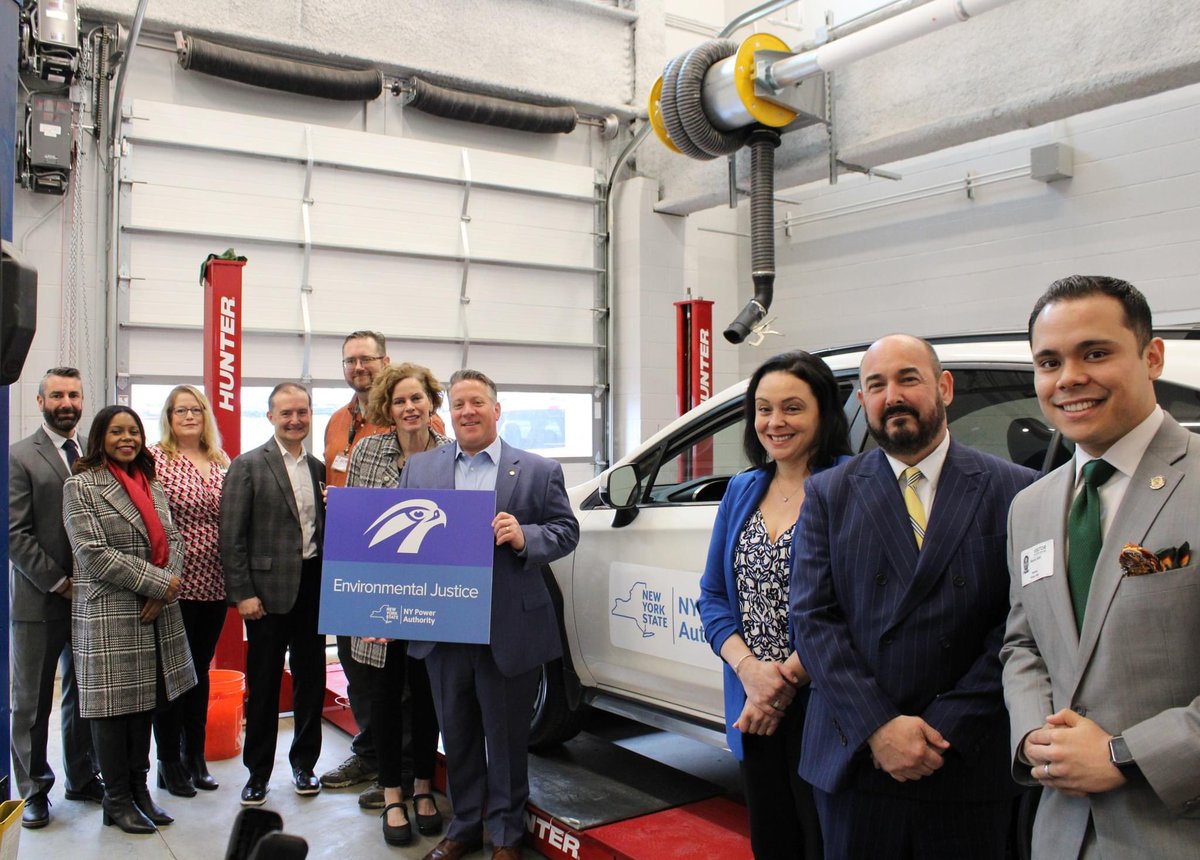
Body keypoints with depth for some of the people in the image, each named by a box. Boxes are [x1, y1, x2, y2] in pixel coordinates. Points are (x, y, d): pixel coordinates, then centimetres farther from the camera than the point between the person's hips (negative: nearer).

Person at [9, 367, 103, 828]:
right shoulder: (20, 457, -4)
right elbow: (16, 533, -10)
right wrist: (58, 582, -12)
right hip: (39, 599, -4)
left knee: (84, 695, 13)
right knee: (32, 702, 8)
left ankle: (82, 778, 27)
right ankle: (33, 790, 21)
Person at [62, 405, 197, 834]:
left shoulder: (152, 485, 14)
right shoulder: (81, 486, -5)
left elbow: (173, 540, 9)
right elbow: (93, 553, -14)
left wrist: (166, 589, -10)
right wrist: (158, 582, -16)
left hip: (155, 613, 6)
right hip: (108, 615, -5)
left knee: (145, 702, 12)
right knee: (114, 705, 3)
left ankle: (139, 790, 24)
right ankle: (118, 799, 16)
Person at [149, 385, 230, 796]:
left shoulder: (221, 462, 10)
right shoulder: (155, 459, -6)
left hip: (214, 584, 5)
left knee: (200, 670, 15)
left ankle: (195, 757, 27)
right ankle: (169, 762, 19)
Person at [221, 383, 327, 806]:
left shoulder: (318, 467, 9)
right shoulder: (247, 466, -5)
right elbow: (232, 537, -8)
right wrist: (243, 593, -12)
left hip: (313, 585, 4)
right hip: (269, 590, -4)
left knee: (311, 679, 12)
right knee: (263, 685, 6)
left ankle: (304, 763, 27)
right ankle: (258, 771, 22)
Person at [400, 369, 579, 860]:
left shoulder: (539, 471, 1)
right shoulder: (419, 468, 8)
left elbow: (566, 531, 0)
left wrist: (524, 538, -19)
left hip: (508, 631, -3)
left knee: (506, 736, 10)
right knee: (456, 734, 17)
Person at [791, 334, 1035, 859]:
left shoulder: (1013, 492, -1)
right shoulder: (828, 495, 3)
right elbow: (812, 618, -4)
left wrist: (943, 730, -12)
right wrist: (878, 728, -13)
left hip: (969, 770, 0)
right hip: (854, 760, 1)